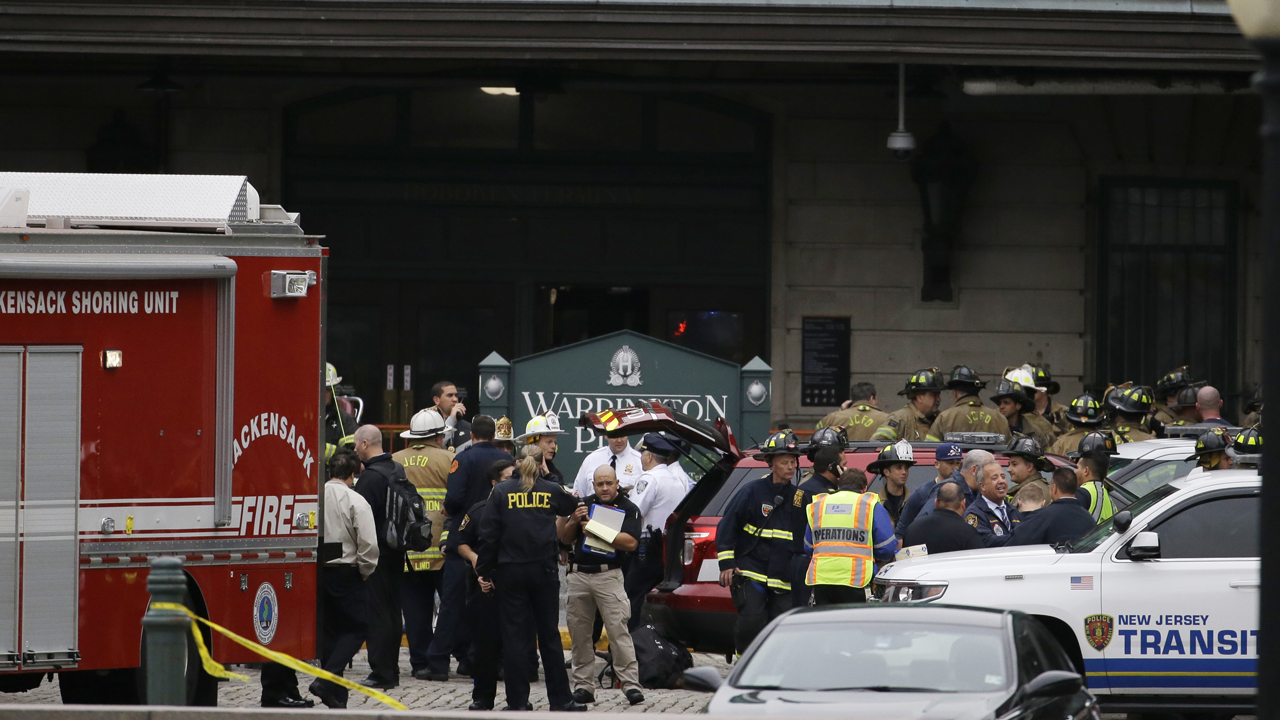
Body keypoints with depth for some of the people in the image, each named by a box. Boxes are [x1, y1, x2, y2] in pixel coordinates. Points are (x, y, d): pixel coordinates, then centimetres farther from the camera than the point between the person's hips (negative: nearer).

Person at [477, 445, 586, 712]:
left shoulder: (501, 492, -2)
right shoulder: (551, 490, 1)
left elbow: (488, 535, -4)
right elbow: (572, 505, 23)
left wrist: (484, 570, 3)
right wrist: (549, 477, 27)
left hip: (510, 572, -1)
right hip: (544, 570, 1)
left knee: (514, 637, 2)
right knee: (549, 635, 9)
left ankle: (518, 702, 2)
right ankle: (560, 699, 12)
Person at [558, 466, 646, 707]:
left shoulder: (628, 509, 4)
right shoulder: (585, 504, 15)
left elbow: (630, 542, -10)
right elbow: (566, 539, 15)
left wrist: (596, 531, -13)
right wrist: (573, 520, -5)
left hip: (608, 576, -4)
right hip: (578, 575, 4)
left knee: (618, 629, -12)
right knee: (579, 632, 5)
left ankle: (631, 684, -13)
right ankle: (583, 685, 11)